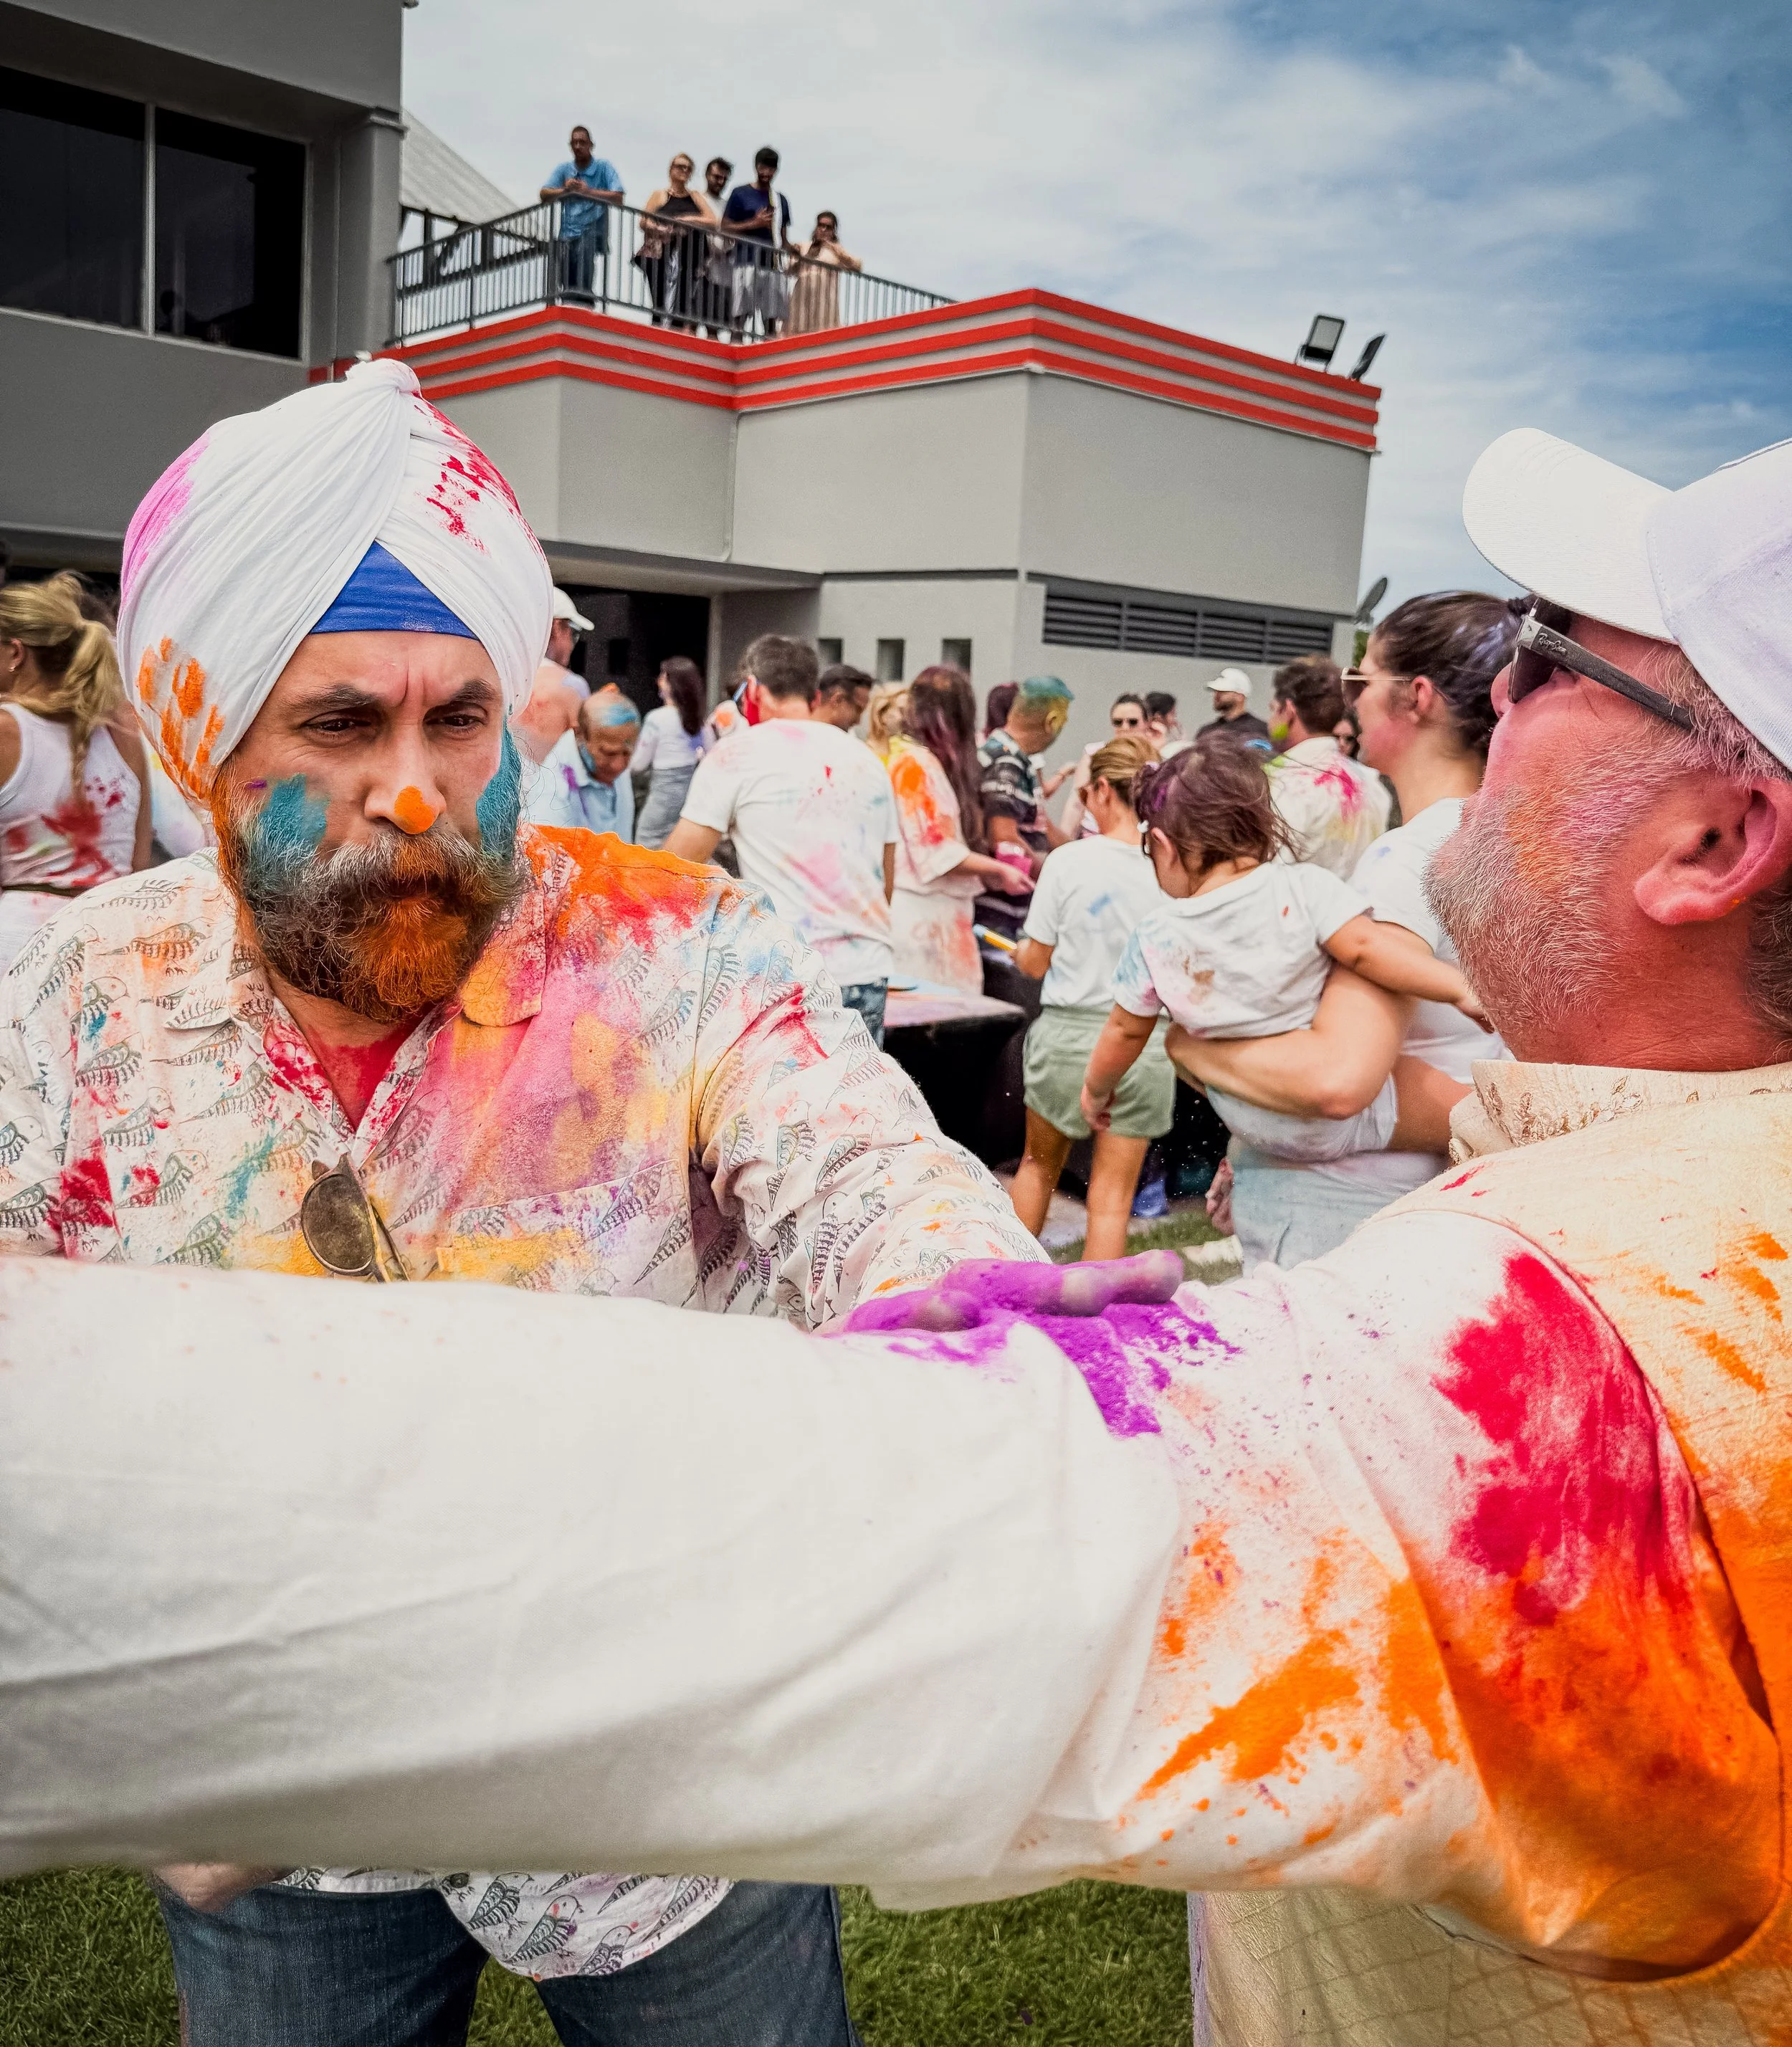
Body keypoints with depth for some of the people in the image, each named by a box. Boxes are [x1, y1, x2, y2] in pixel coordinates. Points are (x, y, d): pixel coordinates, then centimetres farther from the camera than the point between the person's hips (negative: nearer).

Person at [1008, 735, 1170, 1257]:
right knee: (1112, 1200, 7)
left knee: (1039, 1165, 23)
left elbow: (1036, 963, -4)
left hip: (1069, 1034, 0)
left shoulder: (1067, 861, -11)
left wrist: (1020, 950, 18)